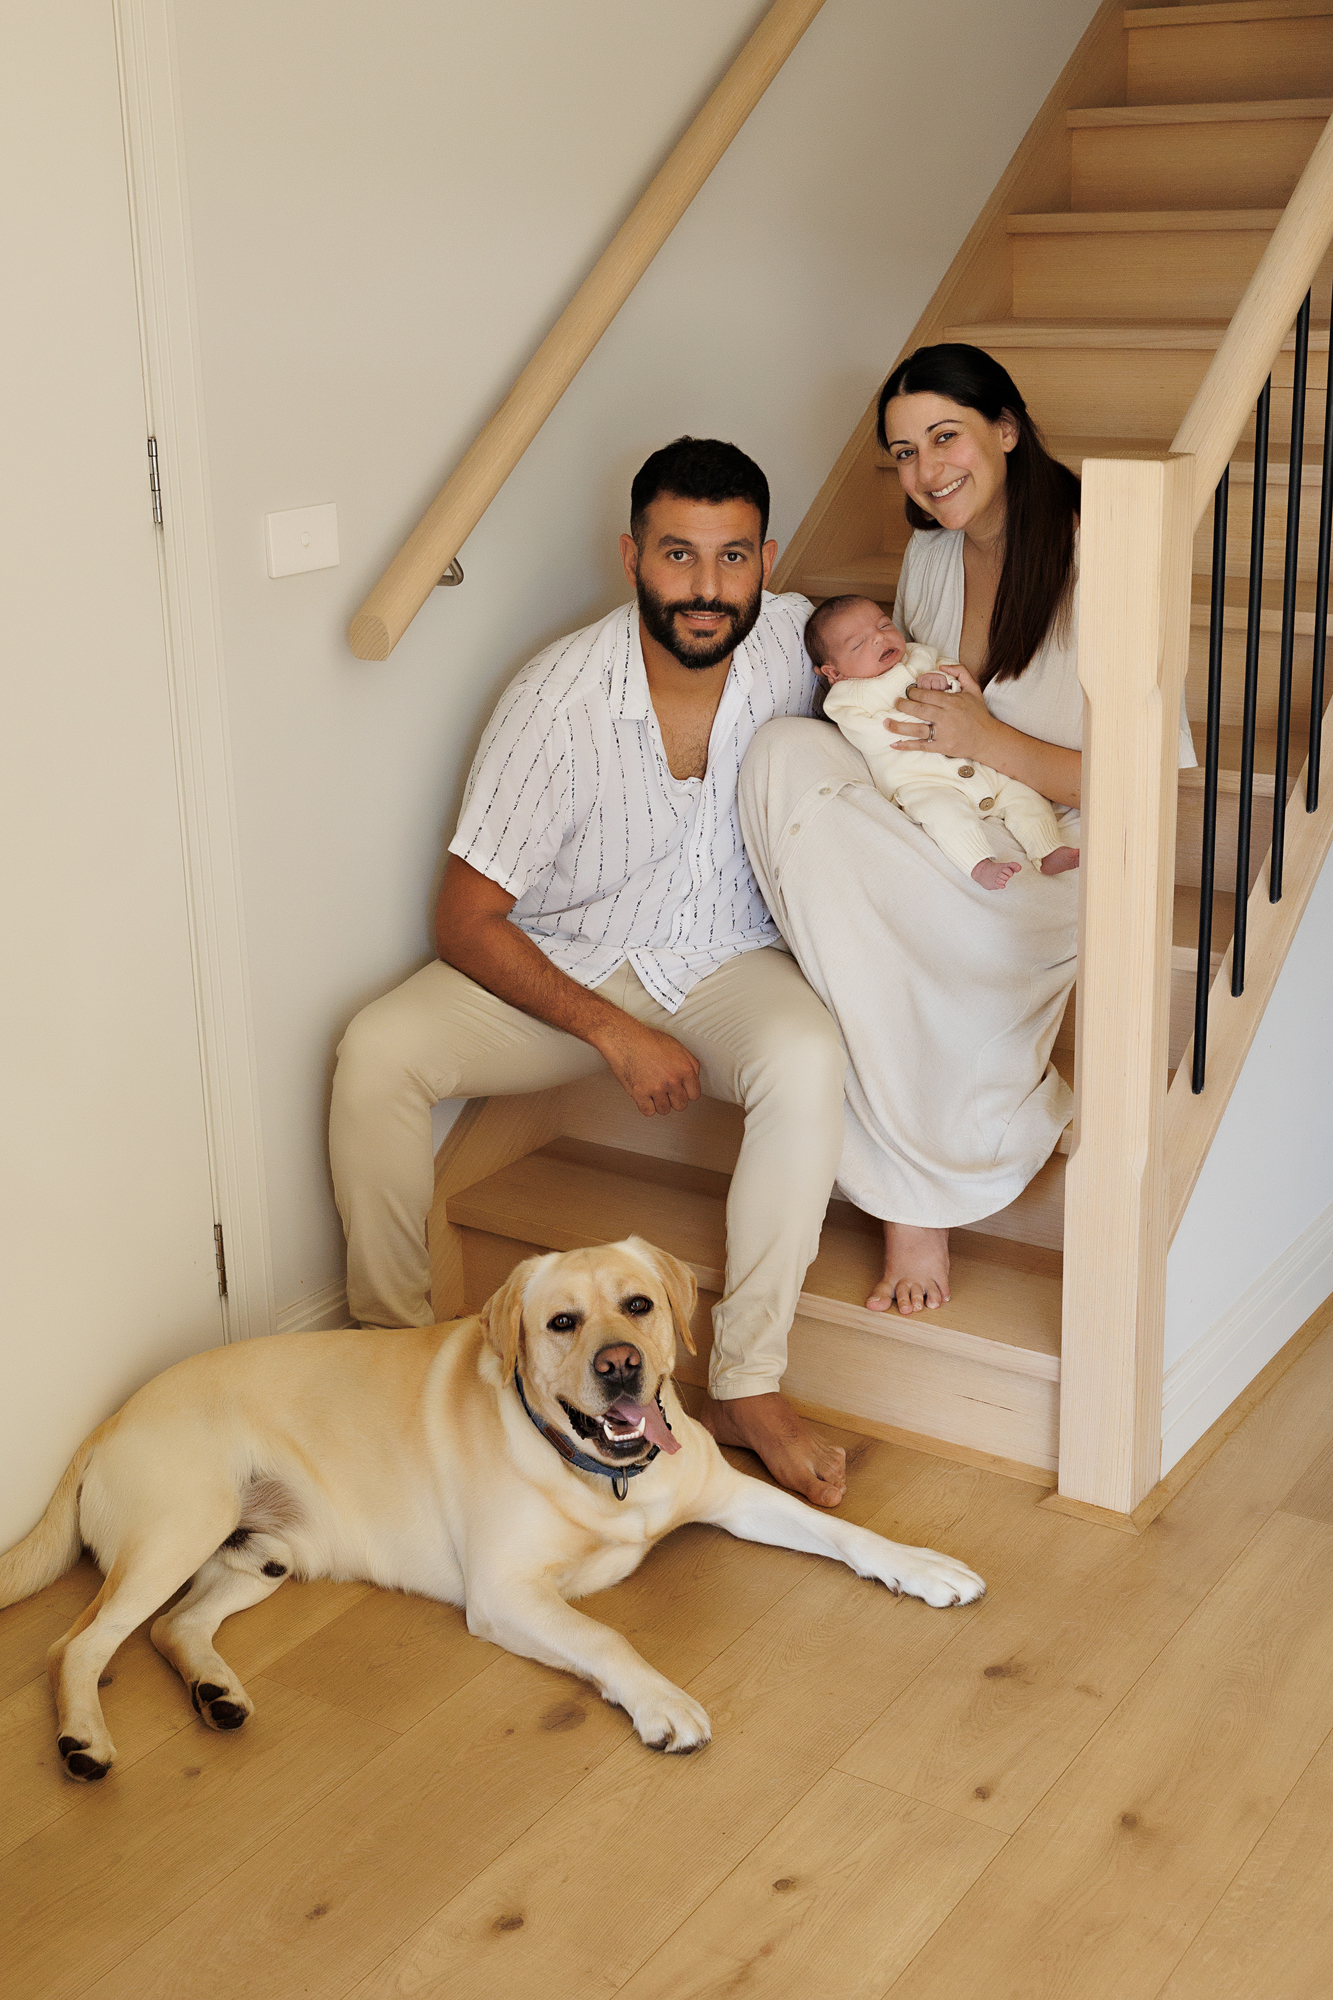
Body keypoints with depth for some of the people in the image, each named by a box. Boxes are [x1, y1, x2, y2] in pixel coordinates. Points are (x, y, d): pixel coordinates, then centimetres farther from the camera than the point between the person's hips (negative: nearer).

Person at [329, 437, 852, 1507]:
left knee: (809, 1054, -33)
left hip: (727, 959, 1)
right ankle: (394, 1341, -8)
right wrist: (614, 1033, -25)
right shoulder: (559, 699, -21)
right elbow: (466, 921, -17)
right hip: (565, 966, -1)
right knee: (378, 1052, -26)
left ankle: (749, 1386, -23)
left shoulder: (796, 643, -12)